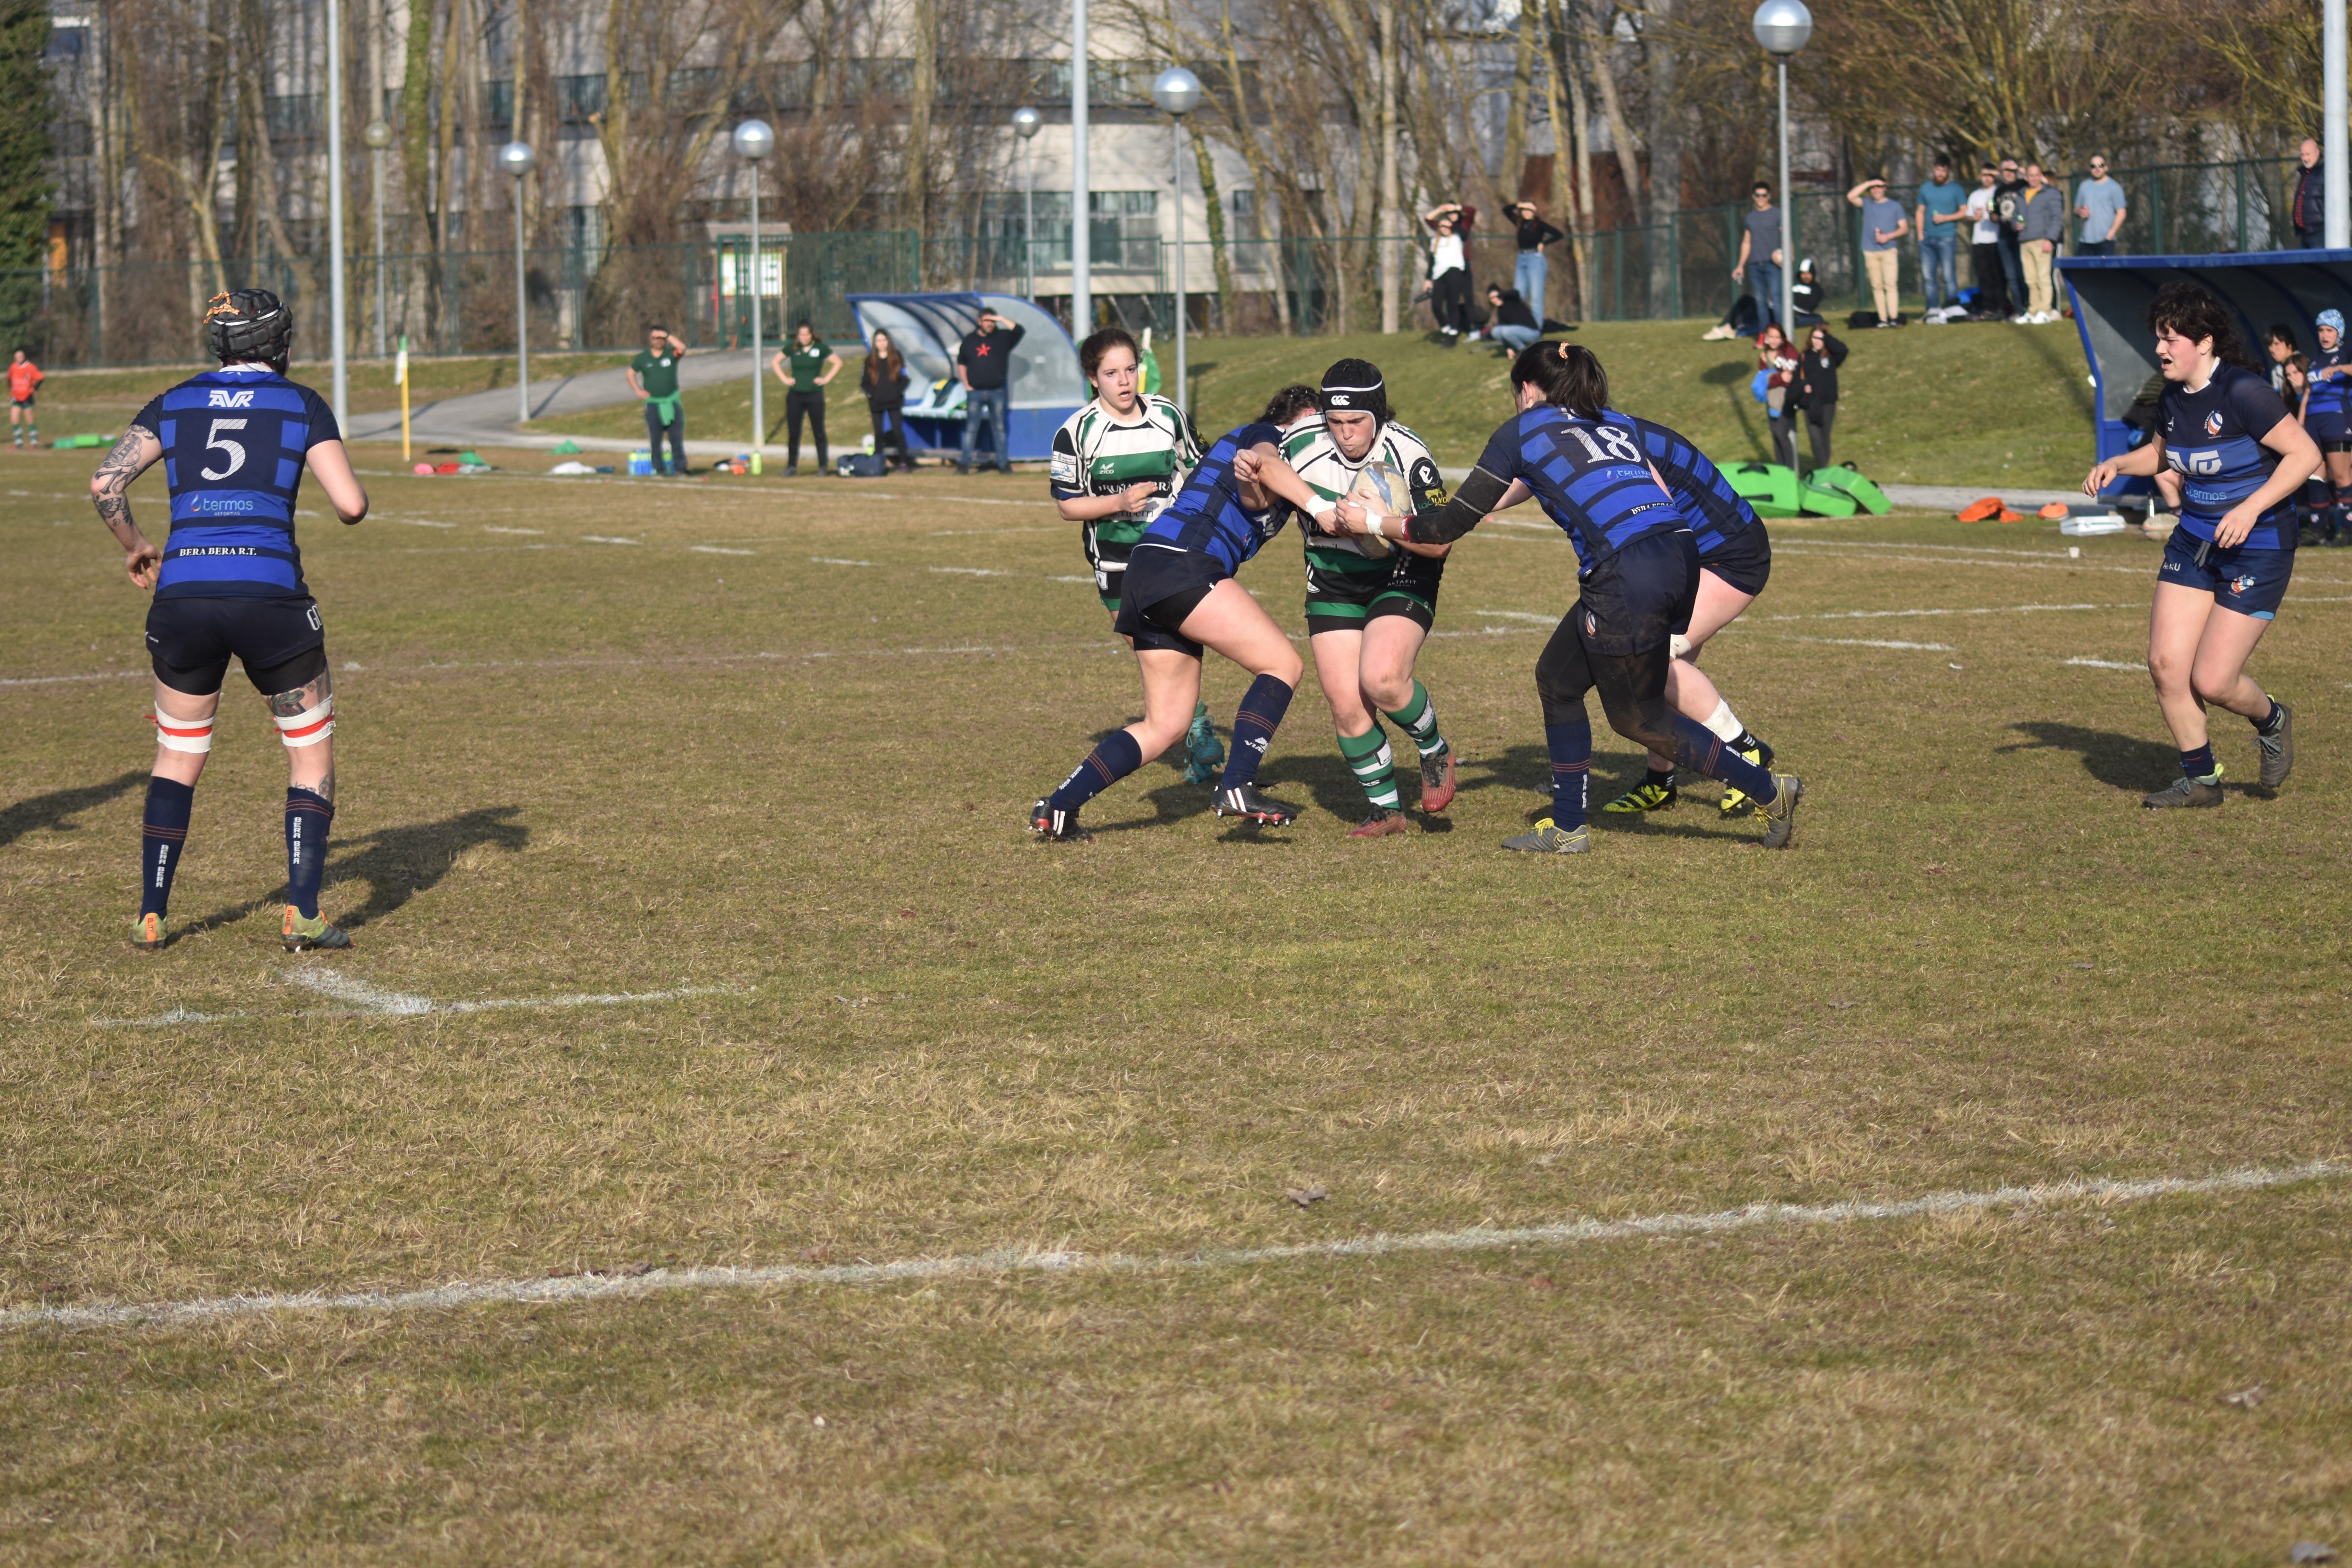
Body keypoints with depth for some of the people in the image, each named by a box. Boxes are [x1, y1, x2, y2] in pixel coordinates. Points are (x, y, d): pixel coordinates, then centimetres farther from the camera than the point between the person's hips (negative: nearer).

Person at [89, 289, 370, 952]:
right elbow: (351, 504, -3)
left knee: (177, 757, 20)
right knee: (312, 752, 14)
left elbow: (105, 483, 2)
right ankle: (302, 915, 5)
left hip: (183, 597, 3)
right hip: (270, 595, -3)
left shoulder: (173, 405, 14)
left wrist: (134, 544, 19)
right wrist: (355, 495, 21)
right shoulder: (302, 405, 7)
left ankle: (152, 917, 14)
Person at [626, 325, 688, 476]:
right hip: (653, 403, 1)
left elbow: (682, 349, -18)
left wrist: (668, 336, -15)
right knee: (655, 438, 0)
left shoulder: (671, 353, 3)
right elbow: (630, 373, 18)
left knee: (677, 437, -3)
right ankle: (659, 468, 5)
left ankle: (680, 466, 0)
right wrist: (638, 390, 7)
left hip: (673, 402, -1)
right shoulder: (643, 357, 7)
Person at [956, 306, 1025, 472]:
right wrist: (966, 385, 5)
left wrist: (1003, 320, -14)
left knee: (999, 428, 4)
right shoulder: (970, 340, 7)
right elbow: (961, 363, 14)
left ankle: (1004, 464, 7)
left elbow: (1020, 331, -11)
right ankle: (964, 463, -1)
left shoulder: (1002, 337, 3)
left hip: (997, 391, 0)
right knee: (971, 428, -1)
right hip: (975, 392, 0)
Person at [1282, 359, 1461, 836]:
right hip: (1332, 588, 4)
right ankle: (1386, 810, 12)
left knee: (1382, 680, -26)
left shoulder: (1407, 455, -23)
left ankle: (1435, 752, 3)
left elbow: (1440, 543, -20)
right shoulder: (1301, 442, -14)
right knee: (1346, 704, -5)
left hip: (1402, 579, -4)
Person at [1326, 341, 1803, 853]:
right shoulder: (1612, 425, 28)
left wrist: (1372, 522, 23)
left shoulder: (1522, 431, 10)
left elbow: (1452, 525, 11)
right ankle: (1567, 829, 25)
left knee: (1638, 718, 7)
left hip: (1629, 572, -7)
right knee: (1558, 677, 20)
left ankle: (1768, 790, 5)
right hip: (1681, 555, 7)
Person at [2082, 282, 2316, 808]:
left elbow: (2305, 454, -20)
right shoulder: (2176, 395, 3)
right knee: (2166, 665, -2)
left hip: (2257, 548, -7)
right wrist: (2118, 464, 3)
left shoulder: (2242, 393, -21)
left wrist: (2251, 509, -28)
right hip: (2195, 542, 7)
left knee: (2212, 682, -9)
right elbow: (2161, 453, 23)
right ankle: (2201, 779, 15)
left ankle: (2272, 723, 25)